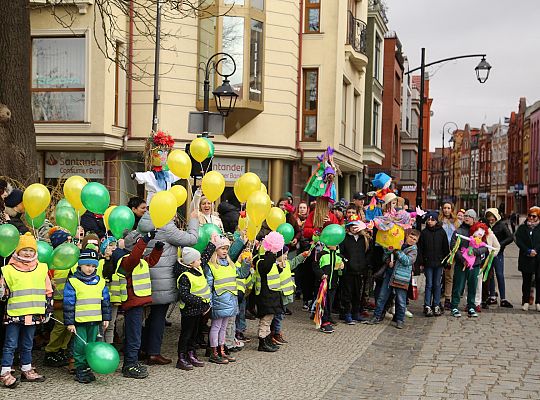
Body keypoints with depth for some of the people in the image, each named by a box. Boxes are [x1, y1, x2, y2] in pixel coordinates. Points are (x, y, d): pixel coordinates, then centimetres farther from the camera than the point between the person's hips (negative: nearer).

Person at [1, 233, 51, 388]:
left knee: (27, 344, 15)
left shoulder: (41, 268, 8)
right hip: (14, 314, -4)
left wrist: (48, 309, 12)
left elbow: (48, 291, 14)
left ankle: (27, 370, 26)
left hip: (33, 314, 4)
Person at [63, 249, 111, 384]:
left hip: (95, 320, 4)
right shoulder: (72, 282, -6)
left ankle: (87, 367, 21)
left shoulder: (100, 282, 8)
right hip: (79, 321, -4)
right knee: (80, 346, -1)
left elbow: (105, 301, 15)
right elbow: (68, 304, -6)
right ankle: (80, 370, 7)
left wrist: (106, 318, 12)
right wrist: (69, 322, -8)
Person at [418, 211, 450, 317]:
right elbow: (420, 248, 3)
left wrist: (446, 263, 2)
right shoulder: (424, 232, 2)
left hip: (439, 262, 1)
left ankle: (436, 306, 13)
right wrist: (421, 262, -4)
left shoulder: (441, 232, 3)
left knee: (437, 284, 6)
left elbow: (446, 248, 6)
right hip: (428, 263, -1)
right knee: (429, 284, 0)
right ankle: (427, 306, 4)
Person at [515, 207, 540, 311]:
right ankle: (525, 302, 11)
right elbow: (518, 241, 0)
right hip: (526, 259, 1)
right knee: (526, 281, 5)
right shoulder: (522, 228, 9)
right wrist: (528, 251, -12)